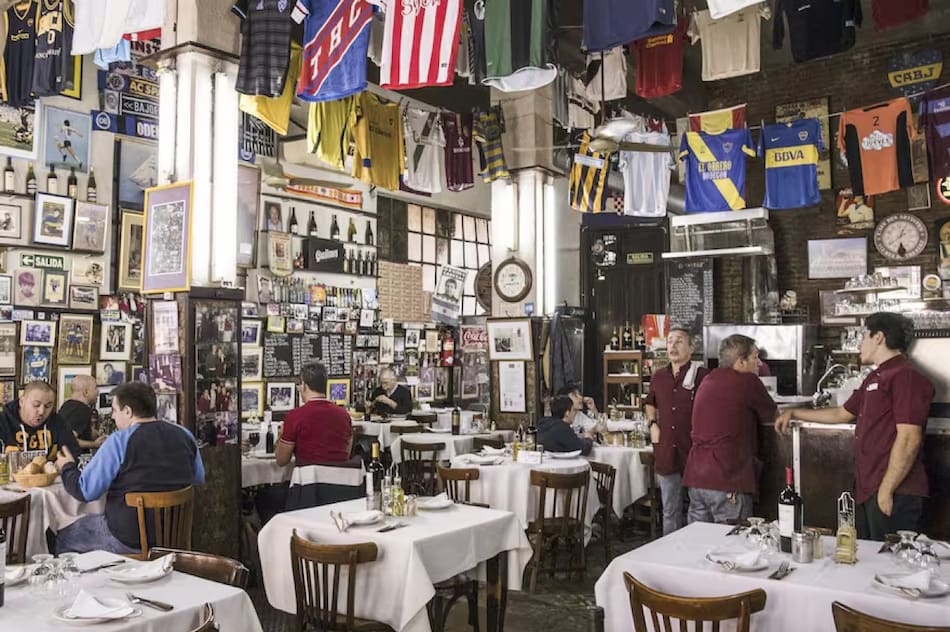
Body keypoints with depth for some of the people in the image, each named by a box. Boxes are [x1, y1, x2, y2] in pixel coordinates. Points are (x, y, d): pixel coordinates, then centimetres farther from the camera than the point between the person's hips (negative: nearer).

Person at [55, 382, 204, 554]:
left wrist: (67, 467, 8)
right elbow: (199, 479, 12)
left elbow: (84, 491, -12)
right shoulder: (184, 435, 0)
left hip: (130, 541, -6)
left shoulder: (119, 441, -15)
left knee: (63, 538, 18)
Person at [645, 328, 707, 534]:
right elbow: (649, 403, 27)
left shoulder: (702, 376, -10)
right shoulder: (658, 377, 9)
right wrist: (652, 424, 12)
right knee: (670, 511, 15)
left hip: (696, 454, -5)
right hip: (666, 453, 5)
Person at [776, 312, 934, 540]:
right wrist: (794, 413, 30)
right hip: (867, 489, 10)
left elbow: (909, 439, -21)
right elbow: (842, 414, 30)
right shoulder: (875, 378, 19)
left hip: (894, 492, -10)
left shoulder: (905, 376, -14)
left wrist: (886, 490, -20)